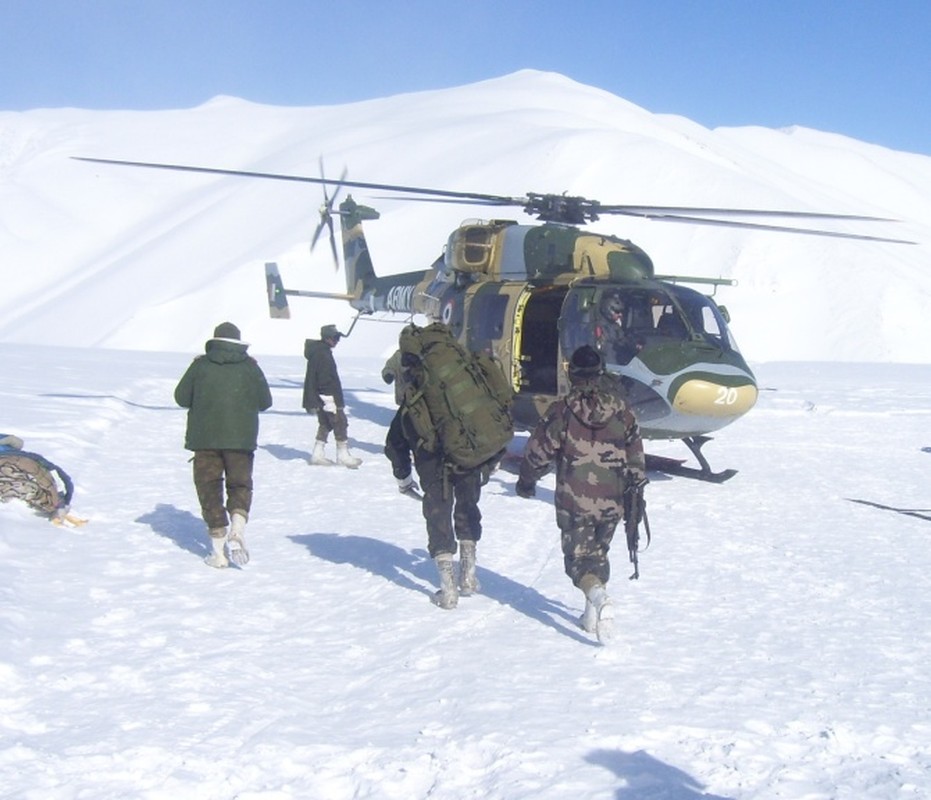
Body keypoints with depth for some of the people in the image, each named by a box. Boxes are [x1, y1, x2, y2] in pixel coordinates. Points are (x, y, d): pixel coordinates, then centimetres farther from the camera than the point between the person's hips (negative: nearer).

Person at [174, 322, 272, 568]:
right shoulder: (250, 366, 3)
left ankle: (218, 552, 4)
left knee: (210, 490, 7)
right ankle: (237, 529, -14)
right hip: (241, 438, 0)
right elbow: (265, 402, 8)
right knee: (240, 485, 14)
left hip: (205, 438, 0)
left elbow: (181, 397, 5)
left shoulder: (201, 365, 1)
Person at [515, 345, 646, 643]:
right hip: (612, 503, 4)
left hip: (574, 503, -3)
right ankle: (593, 614, 20)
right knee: (598, 554, 21)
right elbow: (636, 459, 9)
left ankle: (599, 597, -27)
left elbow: (537, 452, -2)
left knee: (579, 557, 1)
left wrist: (526, 482, 17)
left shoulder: (562, 411, -7)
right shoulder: (621, 411, 3)